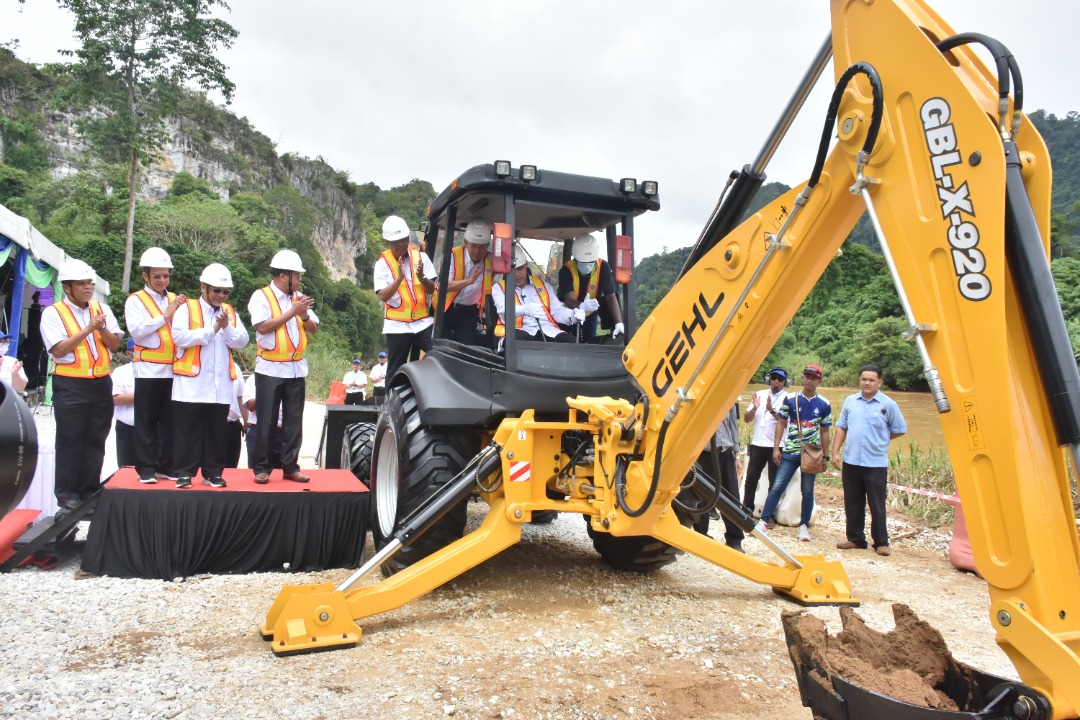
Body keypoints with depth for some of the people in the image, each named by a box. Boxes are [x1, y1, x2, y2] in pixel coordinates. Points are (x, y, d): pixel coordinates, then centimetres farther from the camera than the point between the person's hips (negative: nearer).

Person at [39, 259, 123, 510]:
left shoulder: (102, 309, 8)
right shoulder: (53, 313, -4)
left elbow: (115, 344, 5)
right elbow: (58, 350, -14)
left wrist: (102, 329, -14)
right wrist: (87, 330, -19)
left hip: (101, 383, 4)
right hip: (70, 386, -4)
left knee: (95, 440, 9)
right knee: (70, 441, 1)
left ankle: (91, 491, 18)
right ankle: (67, 493, 11)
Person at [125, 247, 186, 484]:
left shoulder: (174, 300, 14)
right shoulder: (135, 300, 2)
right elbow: (136, 330, -12)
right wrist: (165, 315, -11)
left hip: (172, 369, 4)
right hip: (148, 369, -4)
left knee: (169, 420, 8)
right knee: (146, 422, 1)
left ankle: (165, 466, 16)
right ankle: (146, 469, 7)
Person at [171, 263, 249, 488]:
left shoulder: (230, 312, 13)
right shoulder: (186, 309, 0)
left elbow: (241, 342, 4)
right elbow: (179, 336, -15)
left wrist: (226, 327, -12)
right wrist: (212, 329, -13)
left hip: (220, 384, 4)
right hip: (192, 382, -4)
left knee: (217, 431, 8)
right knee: (188, 430, 2)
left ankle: (213, 473, 16)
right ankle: (184, 472, 10)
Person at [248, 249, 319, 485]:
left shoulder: (299, 297, 11)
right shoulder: (261, 296, -3)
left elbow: (314, 329, 9)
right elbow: (263, 326, -17)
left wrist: (305, 316, -12)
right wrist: (292, 312, -17)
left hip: (297, 368, 5)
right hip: (270, 368, -5)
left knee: (294, 421, 6)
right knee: (266, 421, 1)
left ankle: (290, 466, 14)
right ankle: (261, 467, 10)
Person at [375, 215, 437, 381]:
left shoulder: (420, 256, 2)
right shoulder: (382, 263, -2)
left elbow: (432, 289, -1)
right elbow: (383, 296, -12)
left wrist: (422, 277, -22)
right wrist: (399, 277, -26)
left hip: (423, 322, 1)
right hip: (397, 326, -1)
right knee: (396, 370, 7)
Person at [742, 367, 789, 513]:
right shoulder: (760, 395, 8)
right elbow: (747, 419, 7)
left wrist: (771, 410, -30)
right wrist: (755, 408, -13)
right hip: (757, 444, 3)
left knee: (774, 481, 3)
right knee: (751, 477, 5)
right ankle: (747, 508, 15)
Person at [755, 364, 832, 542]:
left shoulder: (824, 405, 2)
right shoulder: (790, 399, 0)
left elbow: (824, 432, 7)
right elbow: (781, 424, 3)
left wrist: (825, 456, 6)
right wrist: (776, 448, -2)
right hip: (790, 452, 0)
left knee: (808, 491, 8)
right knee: (777, 487, -2)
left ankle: (804, 526, 19)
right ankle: (764, 520, 4)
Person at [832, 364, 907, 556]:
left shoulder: (888, 404, -2)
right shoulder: (850, 401, 7)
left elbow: (900, 430, 7)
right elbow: (841, 428, 11)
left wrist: (879, 440, 5)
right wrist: (835, 452, 4)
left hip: (876, 464, -3)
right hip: (851, 461, 3)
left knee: (877, 505, 1)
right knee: (852, 504, 10)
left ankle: (881, 542, 13)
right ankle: (855, 539, 21)